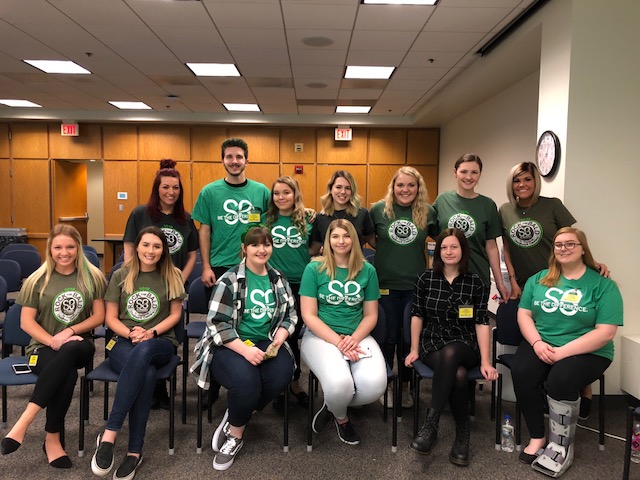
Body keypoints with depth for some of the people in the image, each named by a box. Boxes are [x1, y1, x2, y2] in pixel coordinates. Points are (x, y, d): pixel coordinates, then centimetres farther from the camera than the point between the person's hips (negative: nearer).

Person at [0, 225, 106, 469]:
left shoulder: (92, 277, 4)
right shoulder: (38, 280, 2)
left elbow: (99, 316, 3)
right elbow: (26, 322, -1)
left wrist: (70, 331, -13)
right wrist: (53, 341, -17)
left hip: (79, 345, 1)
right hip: (43, 347, -1)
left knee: (68, 351, -39)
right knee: (67, 374, -37)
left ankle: (23, 422, -33)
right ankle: (52, 440, -25)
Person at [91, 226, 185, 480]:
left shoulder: (172, 276, 7)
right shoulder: (121, 276, 8)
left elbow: (175, 314, 6)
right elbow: (110, 318, 7)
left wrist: (151, 332, -11)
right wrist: (131, 333, -13)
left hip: (160, 343, 0)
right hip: (123, 342, 1)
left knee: (142, 352, -41)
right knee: (146, 374, -37)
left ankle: (109, 434, -37)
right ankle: (135, 450, -31)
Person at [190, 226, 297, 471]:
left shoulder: (279, 280, 11)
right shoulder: (229, 281, -5)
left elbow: (290, 315, 14)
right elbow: (216, 323, -11)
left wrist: (279, 339, -7)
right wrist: (245, 349, -23)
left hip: (267, 343, 4)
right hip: (229, 346, -4)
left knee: (280, 375, -28)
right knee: (246, 379, -34)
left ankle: (233, 422, -3)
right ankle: (236, 434, -1)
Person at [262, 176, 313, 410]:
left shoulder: (306, 220, 1)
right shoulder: (265, 219, 1)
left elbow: (313, 250, 10)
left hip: (301, 284, 0)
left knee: (293, 334, 7)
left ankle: (294, 380, 27)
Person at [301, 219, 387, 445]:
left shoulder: (367, 270, 5)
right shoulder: (314, 269, -2)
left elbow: (371, 315, 7)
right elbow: (309, 316, -6)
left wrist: (354, 339, -13)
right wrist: (338, 342, -17)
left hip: (357, 336, 3)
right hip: (320, 335, -3)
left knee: (375, 383, -26)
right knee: (339, 383, -32)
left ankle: (331, 407, 9)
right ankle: (341, 417, 9)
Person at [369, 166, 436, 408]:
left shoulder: (428, 212, -2)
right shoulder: (379, 209, -4)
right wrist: (385, 250, 1)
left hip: (415, 285, 1)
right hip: (385, 284, -1)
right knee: (388, 336, 9)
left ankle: (405, 386, 30)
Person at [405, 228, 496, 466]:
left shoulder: (476, 283, 2)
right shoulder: (426, 279, 5)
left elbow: (482, 323, -3)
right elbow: (417, 315, 8)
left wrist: (485, 361, -11)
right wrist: (414, 349, 1)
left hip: (465, 347, 0)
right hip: (433, 344, 1)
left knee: (450, 353, -38)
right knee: (458, 375, -33)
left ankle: (430, 423, -33)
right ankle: (462, 434, -17)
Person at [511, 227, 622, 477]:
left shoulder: (603, 285, -4)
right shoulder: (538, 279, 9)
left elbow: (605, 333, -11)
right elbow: (523, 314, 7)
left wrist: (563, 352, -18)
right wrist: (537, 343, -12)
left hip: (587, 351, -3)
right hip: (541, 345, 3)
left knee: (560, 380, -32)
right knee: (521, 372, -26)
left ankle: (561, 446, -10)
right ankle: (537, 437, -8)